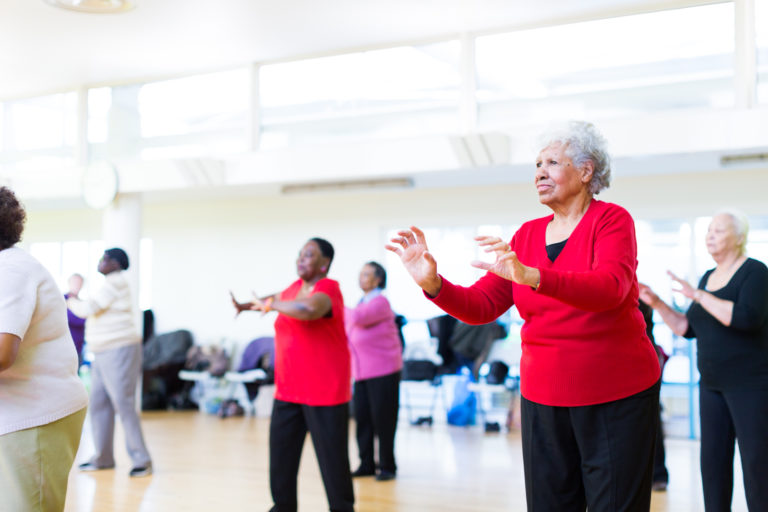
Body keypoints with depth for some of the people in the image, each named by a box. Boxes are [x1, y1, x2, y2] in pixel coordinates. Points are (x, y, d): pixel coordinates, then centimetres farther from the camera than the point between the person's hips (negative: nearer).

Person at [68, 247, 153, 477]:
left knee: (124, 406, -11)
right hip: (102, 354, 10)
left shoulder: (116, 282, -12)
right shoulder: (111, 283, 19)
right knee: (98, 405, 9)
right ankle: (103, 458, 17)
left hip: (119, 351, -10)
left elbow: (88, 308, -15)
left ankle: (142, 461, -6)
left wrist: (72, 302, 3)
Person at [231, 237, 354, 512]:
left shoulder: (328, 289, -13)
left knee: (332, 458, -1)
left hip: (323, 392, -8)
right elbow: (277, 298, 35)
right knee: (281, 453, 10)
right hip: (288, 390, 8)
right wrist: (246, 305, 24)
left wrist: (269, 305, -24)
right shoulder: (296, 286, 10)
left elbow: (309, 308, -37)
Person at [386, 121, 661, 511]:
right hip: (544, 398, 5)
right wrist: (433, 284, -19)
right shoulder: (527, 235, 7)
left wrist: (530, 275, -40)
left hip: (616, 395, -4)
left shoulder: (612, 220, -7)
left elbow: (610, 288, -26)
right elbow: (481, 306, 1)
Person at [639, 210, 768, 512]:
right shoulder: (708, 277, 12)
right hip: (713, 385, 7)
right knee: (713, 461, 7)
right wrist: (656, 304, -1)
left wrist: (697, 295, -25)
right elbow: (688, 328, 11)